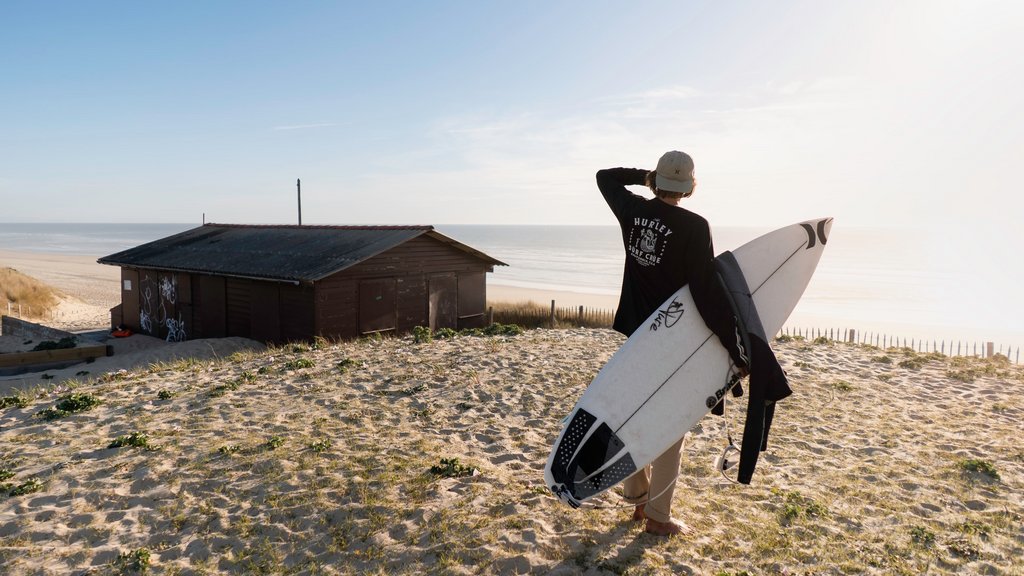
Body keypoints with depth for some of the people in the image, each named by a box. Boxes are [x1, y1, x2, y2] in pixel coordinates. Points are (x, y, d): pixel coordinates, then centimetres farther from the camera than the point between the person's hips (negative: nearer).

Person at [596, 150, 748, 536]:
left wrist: (644, 176, 12)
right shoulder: (693, 227, -17)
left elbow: (605, 176, 20)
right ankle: (657, 516, 14)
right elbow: (708, 293, -22)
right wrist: (736, 349, -18)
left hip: (635, 333, 6)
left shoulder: (632, 211, -1)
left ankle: (638, 499, 33)